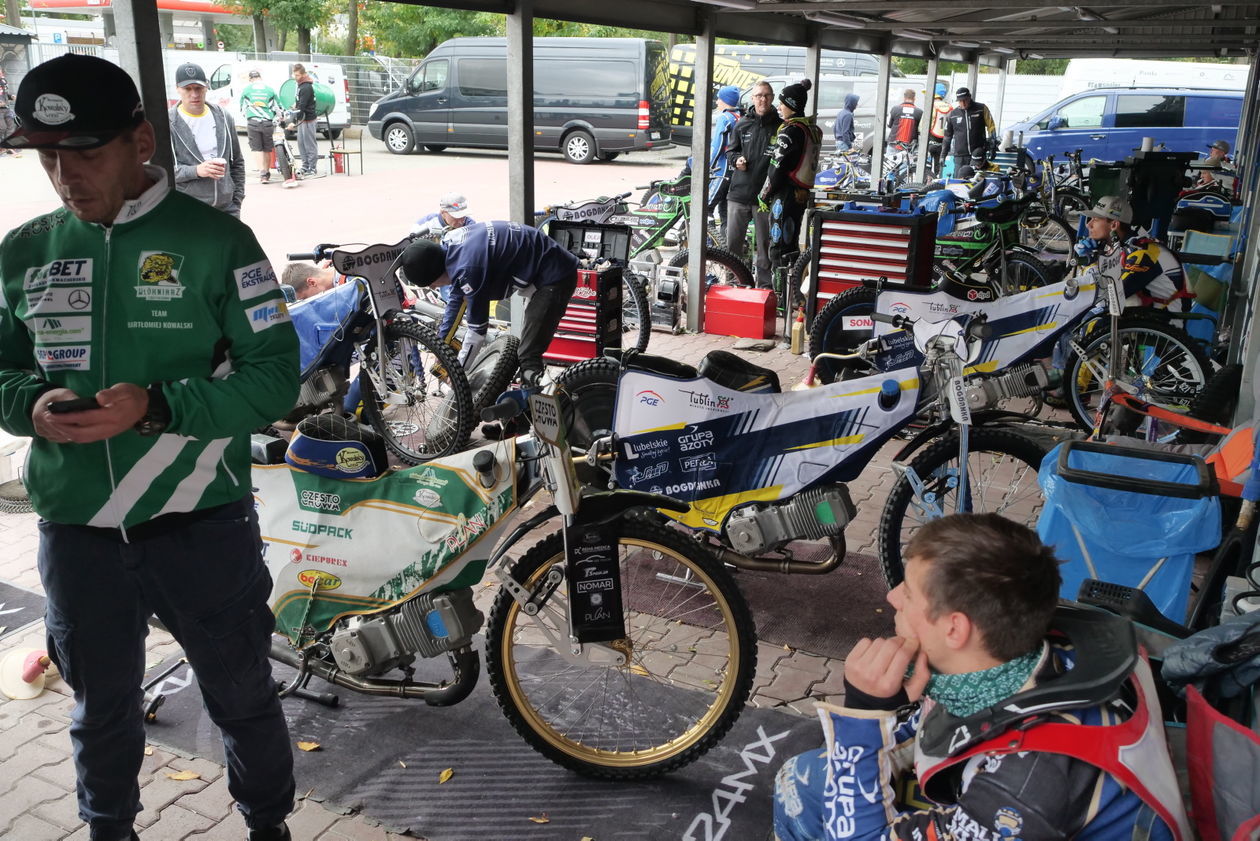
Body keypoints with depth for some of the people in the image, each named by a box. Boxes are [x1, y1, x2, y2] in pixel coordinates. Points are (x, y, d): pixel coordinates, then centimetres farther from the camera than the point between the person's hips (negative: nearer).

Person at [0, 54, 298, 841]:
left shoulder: (215, 240, -8)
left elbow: (276, 374, -11)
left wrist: (156, 406, -24)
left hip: (202, 528, -3)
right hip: (75, 532, 4)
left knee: (243, 697, 14)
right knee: (102, 709, 22)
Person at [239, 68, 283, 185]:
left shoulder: (246, 89, 6)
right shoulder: (270, 89, 6)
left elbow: (242, 108, 14)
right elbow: (278, 107, 9)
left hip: (252, 122, -1)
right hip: (268, 123, 1)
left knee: (257, 149, 2)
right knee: (267, 149, 12)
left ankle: (262, 173, -11)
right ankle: (267, 173, 19)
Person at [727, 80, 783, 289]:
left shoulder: (780, 127, 0)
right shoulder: (742, 125, 8)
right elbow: (730, 151, 17)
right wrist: (736, 159, -4)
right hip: (739, 193, 2)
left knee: (765, 245, 5)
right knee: (732, 243, 7)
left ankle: (764, 286, 15)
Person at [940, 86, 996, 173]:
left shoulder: (981, 109, 3)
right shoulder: (952, 115, 9)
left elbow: (991, 127, 7)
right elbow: (947, 136, 17)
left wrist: (992, 146, 1)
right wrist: (943, 155, 15)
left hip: (978, 155, -2)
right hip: (960, 156, 2)